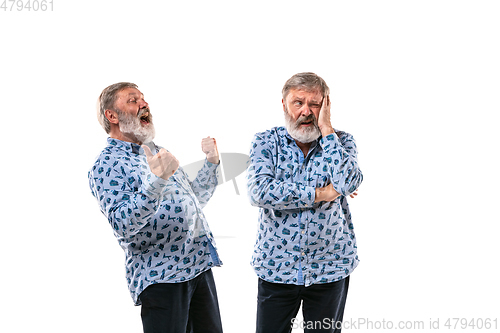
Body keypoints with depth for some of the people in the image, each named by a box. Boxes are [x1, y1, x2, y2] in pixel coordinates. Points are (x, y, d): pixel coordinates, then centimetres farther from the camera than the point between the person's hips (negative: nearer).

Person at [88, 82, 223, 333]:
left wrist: (211, 162, 18)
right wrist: (156, 181, -33)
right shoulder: (106, 166, -7)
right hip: (161, 276, -8)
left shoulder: (157, 153, 20)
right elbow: (122, 224, -22)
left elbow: (195, 199, 30)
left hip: (200, 266, 8)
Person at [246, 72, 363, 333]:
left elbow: (348, 183, -21)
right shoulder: (265, 142, -2)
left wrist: (326, 129, -15)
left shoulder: (341, 141, 0)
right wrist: (320, 194, -18)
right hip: (276, 268, -1)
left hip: (330, 269, 1)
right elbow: (259, 192, -19)